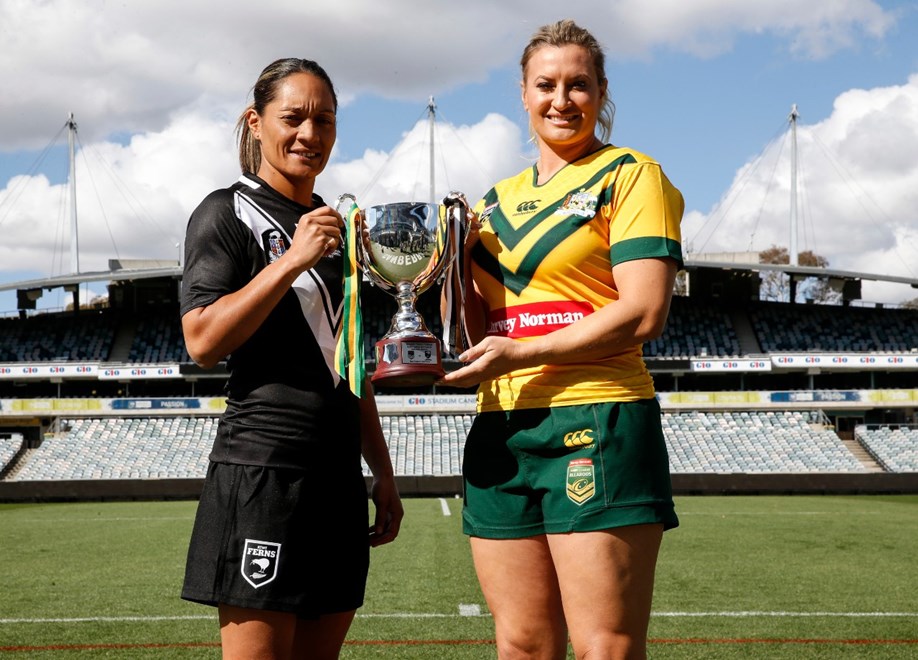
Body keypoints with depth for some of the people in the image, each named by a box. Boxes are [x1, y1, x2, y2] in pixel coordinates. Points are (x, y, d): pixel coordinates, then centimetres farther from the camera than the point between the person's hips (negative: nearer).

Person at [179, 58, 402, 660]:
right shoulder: (227, 214, -1)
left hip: (338, 474, 7)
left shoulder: (335, 227, 20)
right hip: (262, 468, -7)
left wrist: (383, 473, 20)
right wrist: (293, 259, -19)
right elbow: (202, 340, -15)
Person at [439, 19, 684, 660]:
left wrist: (522, 353, -14)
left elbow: (643, 313, -11)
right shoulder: (498, 199, 19)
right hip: (501, 430, 6)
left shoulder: (630, 175, 1)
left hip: (596, 424, -6)